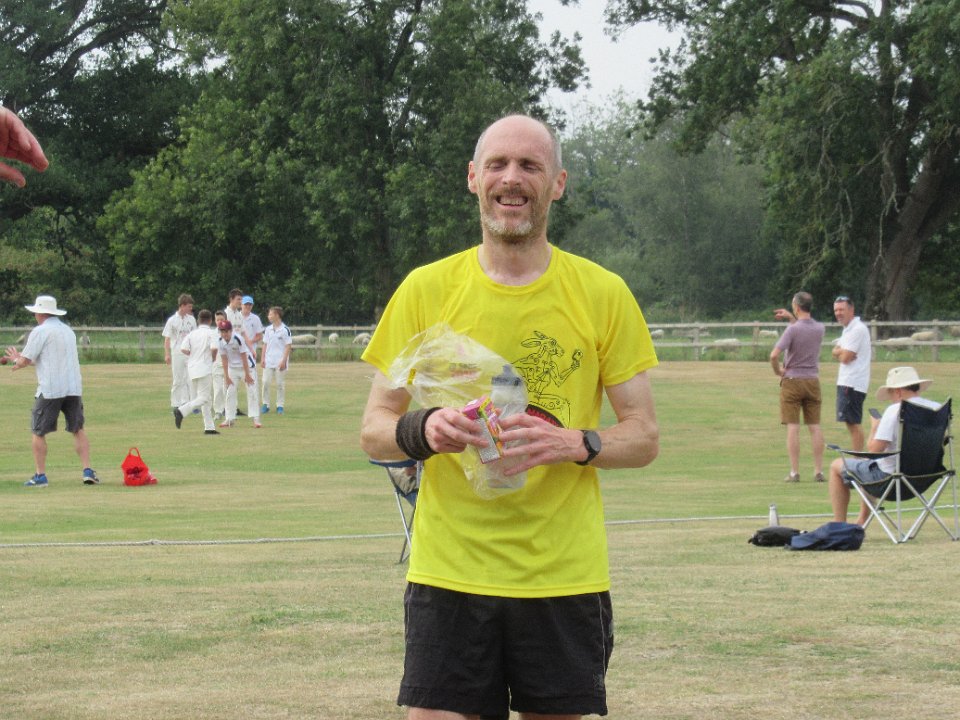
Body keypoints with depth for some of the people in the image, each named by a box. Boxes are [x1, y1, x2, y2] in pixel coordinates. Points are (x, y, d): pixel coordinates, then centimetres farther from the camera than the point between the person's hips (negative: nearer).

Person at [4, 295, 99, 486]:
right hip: (74, 388, 6)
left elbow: (24, 361, -6)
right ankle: (87, 471, 1)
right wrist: (21, 359, 30)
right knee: (78, 430, 12)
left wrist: (16, 360, 18)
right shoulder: (68, 331, 18)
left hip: (49, 390, -6)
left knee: (38, 433, 5)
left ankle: (40, 476, 3)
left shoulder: (40, 331, -5)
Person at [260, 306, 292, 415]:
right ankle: (265, 405, 7)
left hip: (280, 362, -4)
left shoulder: (285, 330, -6)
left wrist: (284, 361, -12)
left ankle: (280, 406, 8)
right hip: (268, 361, 4)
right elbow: (265, 345, 13)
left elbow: (288, 346, -6)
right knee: (265, 382, -1)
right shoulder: (268, 329, 9)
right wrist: (262, 359, 5)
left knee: (280, 384, 0)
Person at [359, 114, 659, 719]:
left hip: (564, 576, 0)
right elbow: (374, 431, 6)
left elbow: (645, 437, 5)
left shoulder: (603, 294, 3)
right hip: (448, 572, 0)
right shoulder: (426, 289, 4)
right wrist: (423, 431, -17)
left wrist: (575, 443, -16)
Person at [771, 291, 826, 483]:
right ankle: (819, 471, 6)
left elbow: (774, 355, -23)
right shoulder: (820, 328, 2)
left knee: (793, 427, -2)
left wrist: (778, 371, -5)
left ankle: (794, 472, -3)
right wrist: (791, 318, 25)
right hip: (813, 381, 4)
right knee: (815, 427, 7)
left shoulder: (792, 329, -15)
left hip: (792, 381, -4)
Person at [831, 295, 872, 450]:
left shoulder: (857, 330, -14)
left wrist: (839, 352, 2)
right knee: (852, 423, 12)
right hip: (847, 381, 10)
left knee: (853, 423, -10)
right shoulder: (848, 329, 18)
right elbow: (835, 352, 14)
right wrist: (842, 352, -7)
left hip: (852, 384, -10)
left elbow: (845, 357, -18)